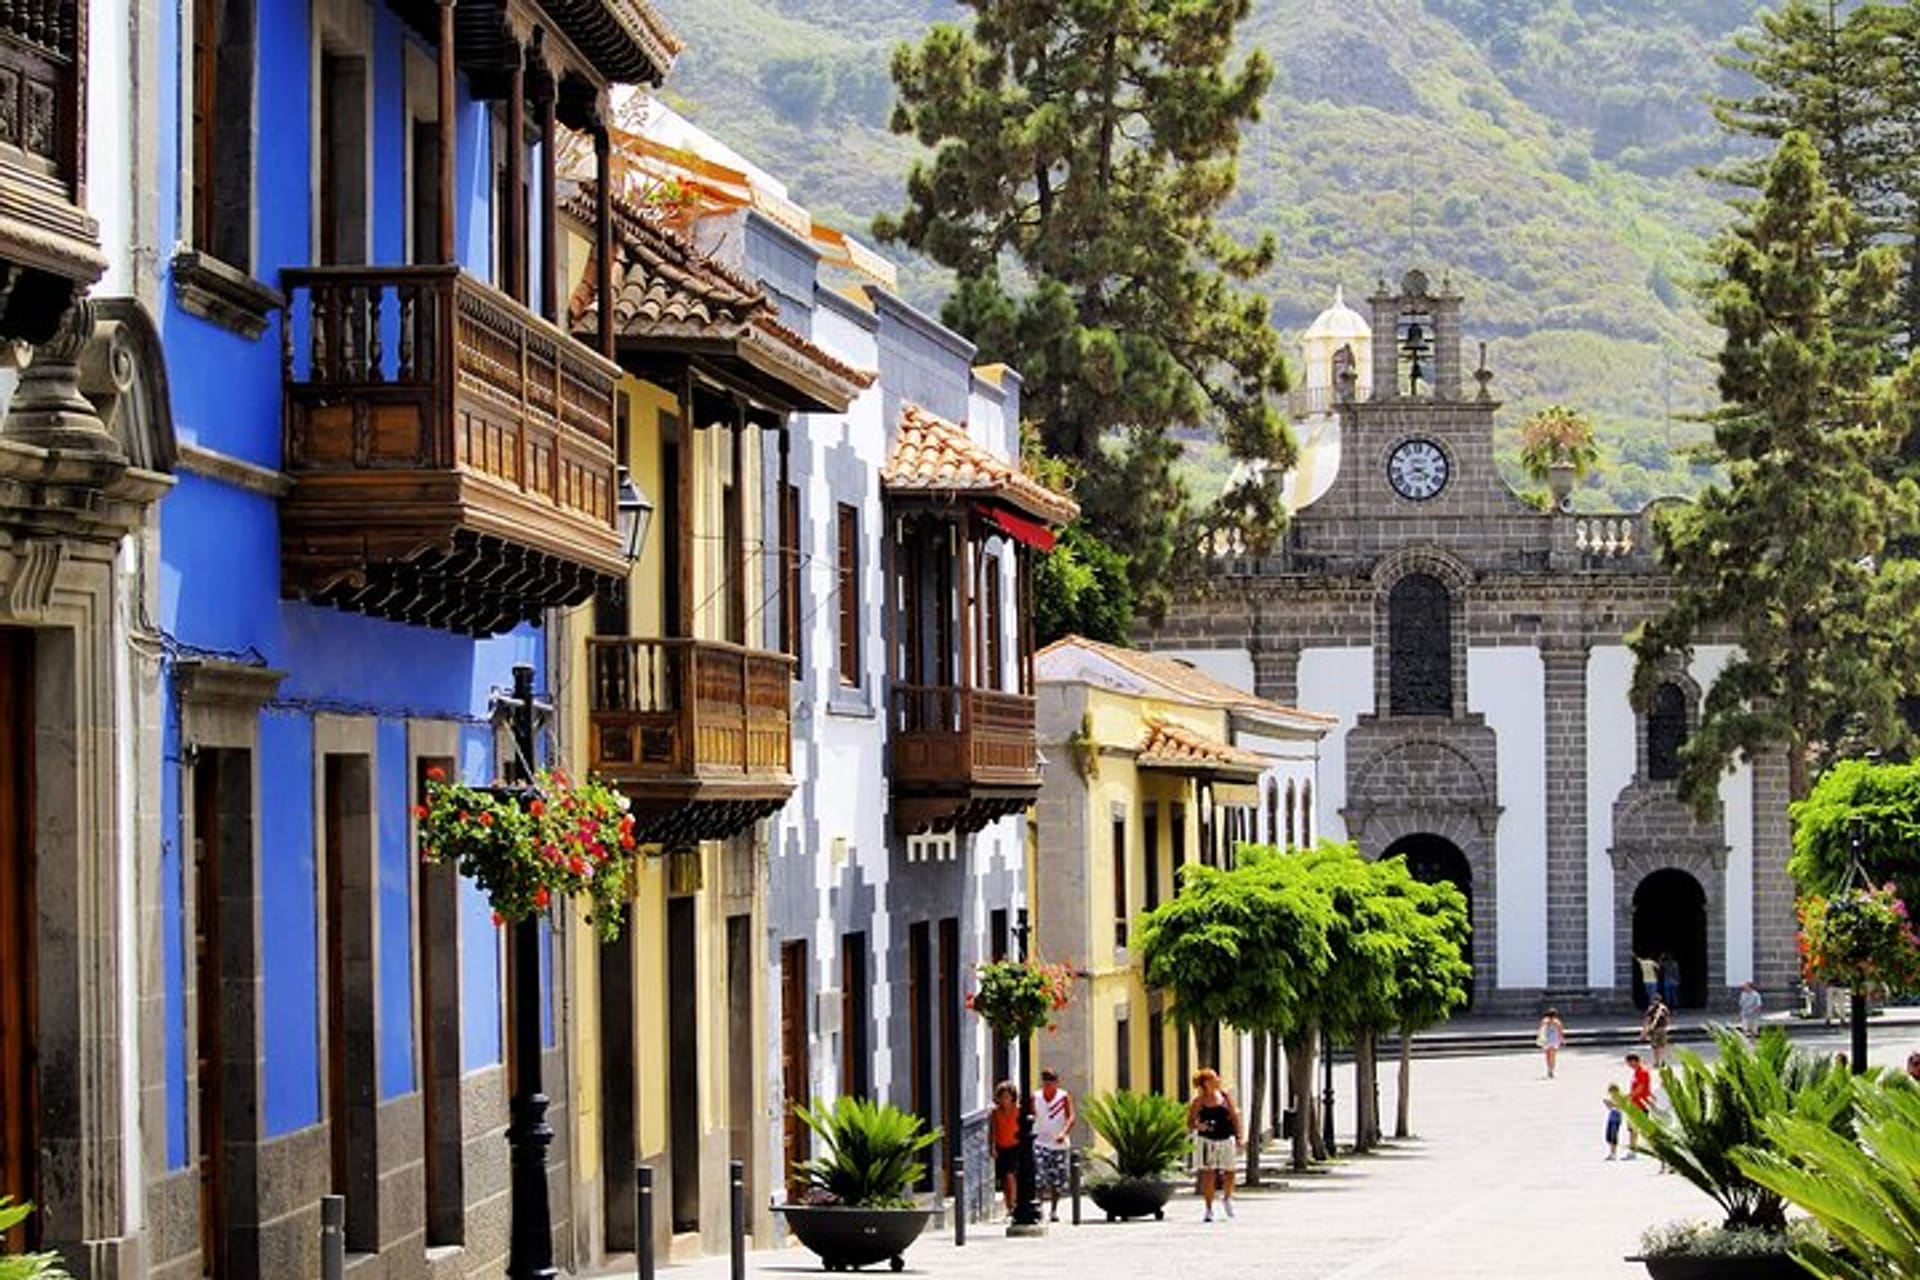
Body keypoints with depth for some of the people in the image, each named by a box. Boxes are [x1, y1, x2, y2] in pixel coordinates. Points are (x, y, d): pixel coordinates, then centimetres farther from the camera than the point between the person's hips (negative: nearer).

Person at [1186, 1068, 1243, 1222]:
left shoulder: (1224, 1096, 2)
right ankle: (1209, 1209, 6)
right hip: (1207, 1140, -3)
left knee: (1229, 1173, 7)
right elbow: (1190, 1122, -2)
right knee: (1208, 1175, -3)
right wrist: (1197, 1126, -24)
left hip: (1226, 1139, 3)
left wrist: (1238, 1139, 4)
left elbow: (1234, 1118, 7)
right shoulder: (1198, 1101, -5)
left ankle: (1226, 1198, 36)